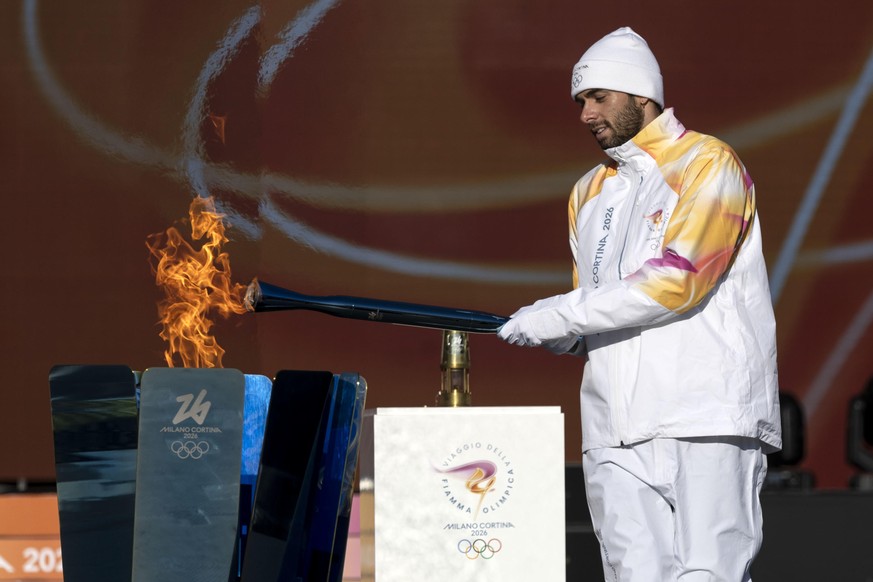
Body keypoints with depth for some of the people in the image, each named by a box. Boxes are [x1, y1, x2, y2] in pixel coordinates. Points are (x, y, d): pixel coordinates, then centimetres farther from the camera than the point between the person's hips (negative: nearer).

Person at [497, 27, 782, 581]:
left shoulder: (709, 164, 0)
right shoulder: (589, 193, 22)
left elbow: (679, 277, -13)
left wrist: (566, 314, -12)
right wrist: (560, 333, 2)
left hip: (709, 416, -6)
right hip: (617, 431, 6)